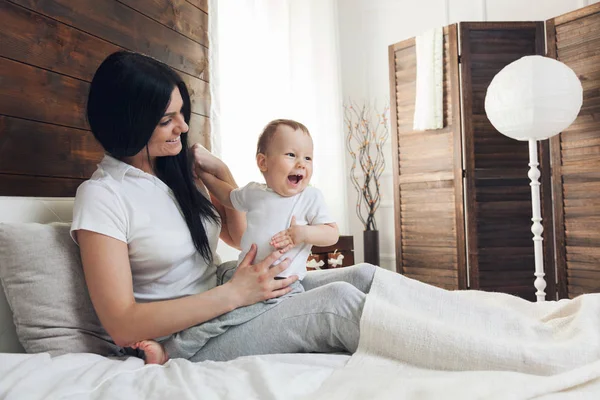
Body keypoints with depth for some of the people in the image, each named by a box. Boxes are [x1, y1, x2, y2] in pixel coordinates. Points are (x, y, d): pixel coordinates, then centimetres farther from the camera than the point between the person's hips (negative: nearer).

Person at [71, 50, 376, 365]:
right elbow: (122, 327, -18)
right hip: (191, 341, -7)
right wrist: (234, 294, -23)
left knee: (363, 276, -10)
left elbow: (240, 237, 15)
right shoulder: (101, 195, -13)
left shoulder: (178, 169, 7)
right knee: (337, 301, -24)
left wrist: (222, 172, 0)